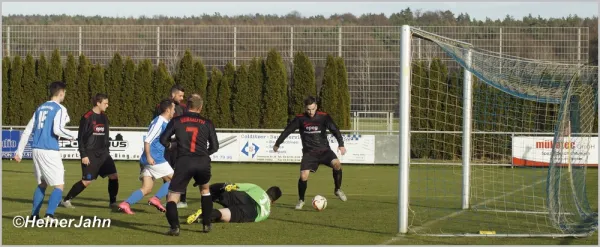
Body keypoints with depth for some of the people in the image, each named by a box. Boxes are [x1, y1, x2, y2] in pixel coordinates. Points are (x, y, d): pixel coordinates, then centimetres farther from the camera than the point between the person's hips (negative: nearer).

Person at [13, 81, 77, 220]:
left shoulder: (40, 108, 17)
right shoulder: (60, 109, -5)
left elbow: (27, 131, 15)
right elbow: (57, 129, -20)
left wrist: (19, 151, 16)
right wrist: (72, 136, -2)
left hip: (36, 150, 7)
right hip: (50, 151, -7)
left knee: (42, 184, 21)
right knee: (59, 185, -2)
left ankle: (34, 215, 16)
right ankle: (49, 215, -18)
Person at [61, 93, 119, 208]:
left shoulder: (104, 118, 11)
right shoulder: (87, 118, -11)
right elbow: (81, 137, -11)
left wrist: (107, 152, 16)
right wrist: (83, 155, -15)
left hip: (103, 153, 7)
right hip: (90, 154, -7)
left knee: (114, 176, -3)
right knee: (87, 181, -8)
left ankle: (113, 202, 9)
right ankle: (66, 200, 4)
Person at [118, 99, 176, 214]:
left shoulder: (165, 122, 17)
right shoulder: (159, 122, -11)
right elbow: (147, 140, -18)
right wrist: (148, 157, -22)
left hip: (151, 159, 9)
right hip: (154, 159, -9)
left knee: (146, 189, 1)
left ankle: (125, 204, -10)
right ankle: (156, 199, -6)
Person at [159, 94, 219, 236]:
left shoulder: (177, 121, 9)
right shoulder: (207, 123, 11)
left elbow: (163, 140, 7)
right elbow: (214, 147, 13)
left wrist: (171, 145, 30)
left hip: (184, 162, -2)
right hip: (203, 162, 2)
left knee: (172, 196, 4)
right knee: (205, 190, 31)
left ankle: (174, 227, -18)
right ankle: (207, 224, 28)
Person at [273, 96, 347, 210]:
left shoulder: (324, 117, -4)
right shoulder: (300, 118, -2)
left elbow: (335, 130, -8)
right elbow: (288, 130, 8)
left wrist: (341, 144, -23)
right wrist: (277, 143, 16)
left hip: (324, 150, 0)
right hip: (309, 152, 0)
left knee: (336, 163, -29)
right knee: (303, 176, -17)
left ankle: (337, 190, -6)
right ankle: (301, 200, 9)